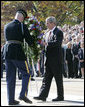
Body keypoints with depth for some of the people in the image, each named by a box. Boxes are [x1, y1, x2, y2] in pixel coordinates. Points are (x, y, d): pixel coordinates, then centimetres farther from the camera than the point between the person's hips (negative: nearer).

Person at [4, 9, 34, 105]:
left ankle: (11, 99, 8)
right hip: (18, 51, -6)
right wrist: (31, 44, 19)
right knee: (26, 73, 5)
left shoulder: (6, 26, 14)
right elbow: (29, 39, -4)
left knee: (10, 77, 9)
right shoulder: (22, 26, -4)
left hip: (7, 52, 6)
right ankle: (23, 94, -8)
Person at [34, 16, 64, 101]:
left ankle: (60, 96, 7)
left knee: (58, 78, 0)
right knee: (46, 78, 4)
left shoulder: (58, 32, -10)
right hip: (49, 60, 8)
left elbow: (57, 42, -25)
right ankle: (42, 95, 1)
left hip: (56, 59, -8)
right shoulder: (47, 32, 18)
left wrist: (46, 43, -33)